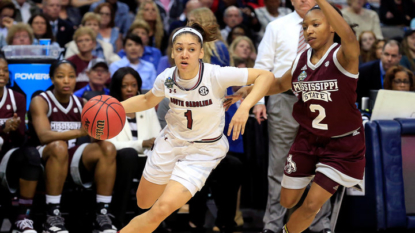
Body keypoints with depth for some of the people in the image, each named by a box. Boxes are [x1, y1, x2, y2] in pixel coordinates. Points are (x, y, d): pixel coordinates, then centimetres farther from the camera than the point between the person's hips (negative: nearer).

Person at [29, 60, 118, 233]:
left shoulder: (82, 104, 8)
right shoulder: (41, 102, -8)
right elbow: (44, 135, -26)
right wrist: (80, 132, -39)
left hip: (73, 157, 5)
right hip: (46, 157, -5)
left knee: (108, 148, -20)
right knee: (59, 146, -37)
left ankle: (102, 216, -21)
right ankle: (52, 217, -32)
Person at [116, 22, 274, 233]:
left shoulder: (216, 75, -26)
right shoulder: (166, 78, -13)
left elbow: (265, 76, -24)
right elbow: (147, 101, 10)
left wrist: (245, 107, -37)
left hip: (202, 152, -4)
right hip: (170, 142, 4)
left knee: (163, 208, -20)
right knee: (143, 202, 16)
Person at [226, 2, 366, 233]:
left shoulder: (342, 57, -21)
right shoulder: (302, 60, -2)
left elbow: (349, 38, -46)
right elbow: (280, 84, 18)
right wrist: (249, 90, 1)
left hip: (343, 145, -6)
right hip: (308, 139, 6)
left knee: (311, 205, -7)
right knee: (288, 202, 11)